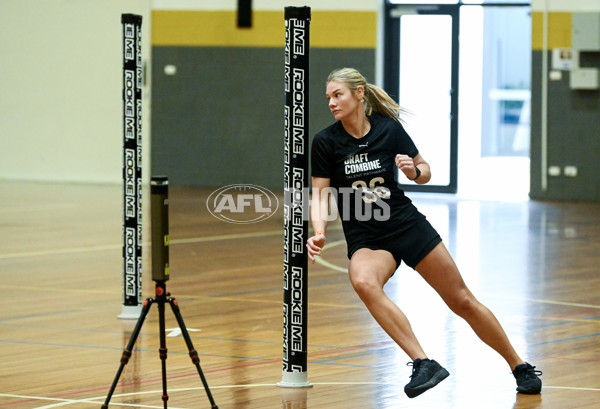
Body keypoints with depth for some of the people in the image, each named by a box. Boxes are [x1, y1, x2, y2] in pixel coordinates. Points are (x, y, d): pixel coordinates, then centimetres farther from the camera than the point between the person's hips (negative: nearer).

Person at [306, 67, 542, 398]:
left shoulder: (388, 128, -7)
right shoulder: (325, 142, -8)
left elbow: (425, 172, 5)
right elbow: (320, 195, -5)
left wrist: (413, 171, -17)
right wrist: (319, 233, -22)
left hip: (408, 225, 1)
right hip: (365, 240, -1)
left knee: (463, 302, 4)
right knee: (363, 281, -36)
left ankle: (520, 367, 23)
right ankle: (423, 363, -34)